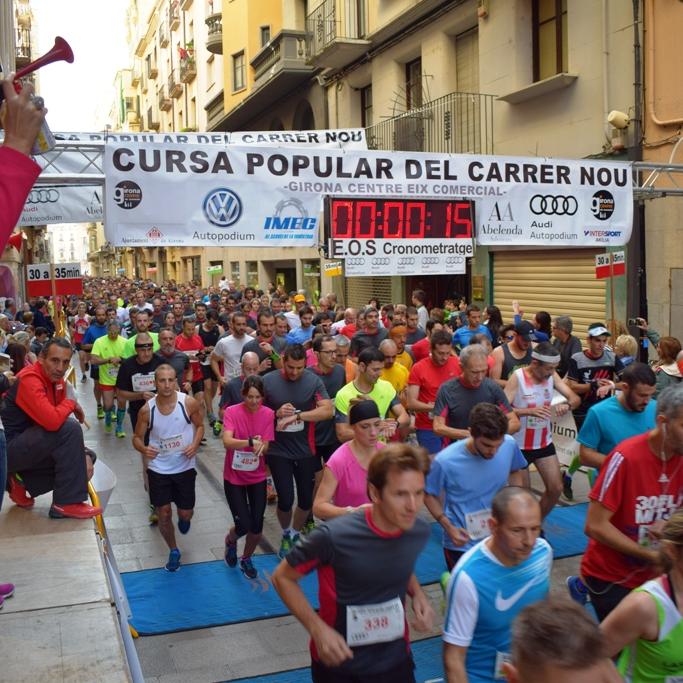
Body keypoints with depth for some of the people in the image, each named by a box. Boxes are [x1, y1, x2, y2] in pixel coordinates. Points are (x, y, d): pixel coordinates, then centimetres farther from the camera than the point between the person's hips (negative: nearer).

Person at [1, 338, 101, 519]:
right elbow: (52, 422, -36)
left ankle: (21, 481, 13)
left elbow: (59, 419, 9)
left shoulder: (57, 380, 4)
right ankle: (67, 503, -16)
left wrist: (83, 453, -4)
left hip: (29, 445, 9)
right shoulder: (29, 379, -24)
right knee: (70, 430, -26)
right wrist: (70, 402, -15)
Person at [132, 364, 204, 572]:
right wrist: (143, 449, -25)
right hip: (158, 468, 0)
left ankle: (183, 519, 48)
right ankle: (173, 551, 30)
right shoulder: (147, 410, -12)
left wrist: (195, 445, -17)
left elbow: (200, 425, 1)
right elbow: (137, 437, -2)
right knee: (163, 514, 5)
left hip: (185, 467, 0)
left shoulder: (189, 403, -14)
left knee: (186, 513, 8)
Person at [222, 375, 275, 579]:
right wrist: (250, 442, -46)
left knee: (257, 527, 2)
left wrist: (260, 446, -34)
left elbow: (265, 447, -11)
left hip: (257, 477, 3)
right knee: (243, 525, -7)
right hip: (234, 477, -2)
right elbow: (227, 442, -30)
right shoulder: (232, 412, -16)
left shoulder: (268, 414, -8)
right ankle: (230, 541, 31)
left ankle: (246, 558, 32)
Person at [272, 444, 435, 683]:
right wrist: (318, 629, -21)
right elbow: (282, 577, -12)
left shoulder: (420, 531, -13)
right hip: (338, 663, -2)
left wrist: (418, 594, -8)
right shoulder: (333, 537, -28)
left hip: (395, 659, 3)